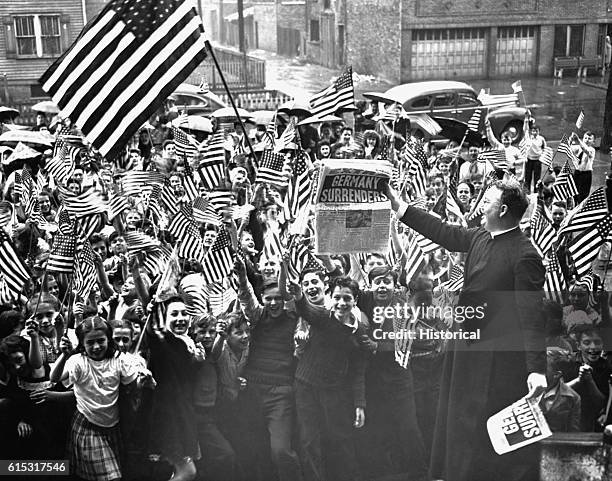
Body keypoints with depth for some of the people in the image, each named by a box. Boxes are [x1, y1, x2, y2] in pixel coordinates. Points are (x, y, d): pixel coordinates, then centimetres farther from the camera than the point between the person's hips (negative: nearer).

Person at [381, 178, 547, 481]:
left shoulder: (524, 256, -21)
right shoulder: (481, 237, 3)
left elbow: (532, 316, -23)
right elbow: (447, 234, 15)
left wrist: (536, 370, -26)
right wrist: (398, 205, 15)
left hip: (499, 358, -9)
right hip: (469, 348, 9)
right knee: (461, 423, 21)